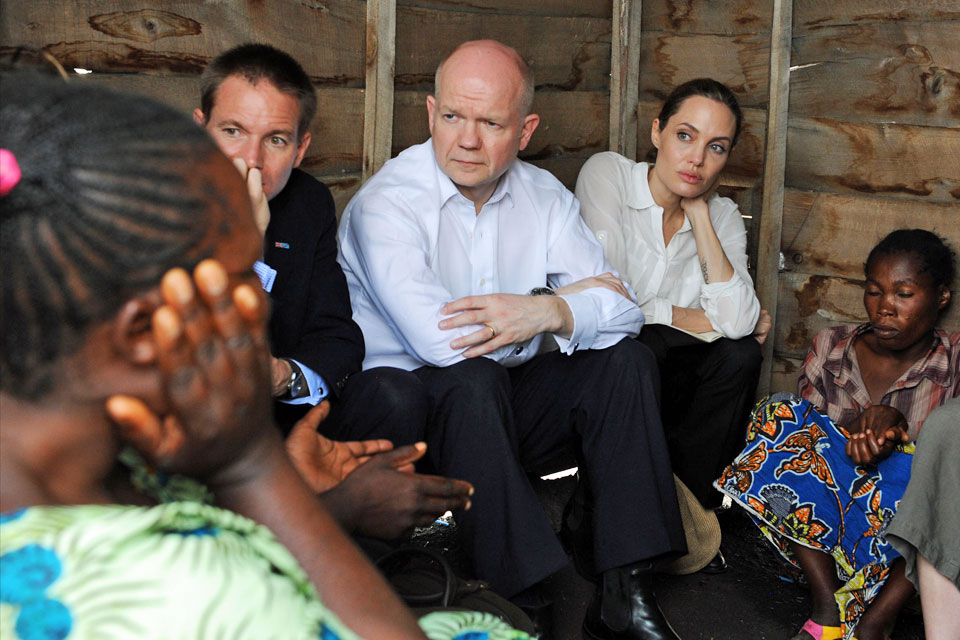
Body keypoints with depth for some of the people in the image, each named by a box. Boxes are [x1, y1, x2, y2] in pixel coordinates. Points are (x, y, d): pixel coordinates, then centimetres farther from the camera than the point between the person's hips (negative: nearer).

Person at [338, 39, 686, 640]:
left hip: (505, 406, 6)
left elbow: (622, 308, -4)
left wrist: (549, 310, -28)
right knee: (474, 379, -34)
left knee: (626, 360, -12)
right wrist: (573, 299, -15)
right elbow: (440, 341, -29)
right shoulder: (386, 203, -16)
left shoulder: (545, 197, 2)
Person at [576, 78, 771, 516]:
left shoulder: (722, 215, 1)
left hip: (667, 387, 4)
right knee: (644, 346, -33)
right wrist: (692, 319, -12)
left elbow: (737, 322, -19)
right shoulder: (607, 173, -11)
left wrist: (700, 215, -16)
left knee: (741, 355, -21)